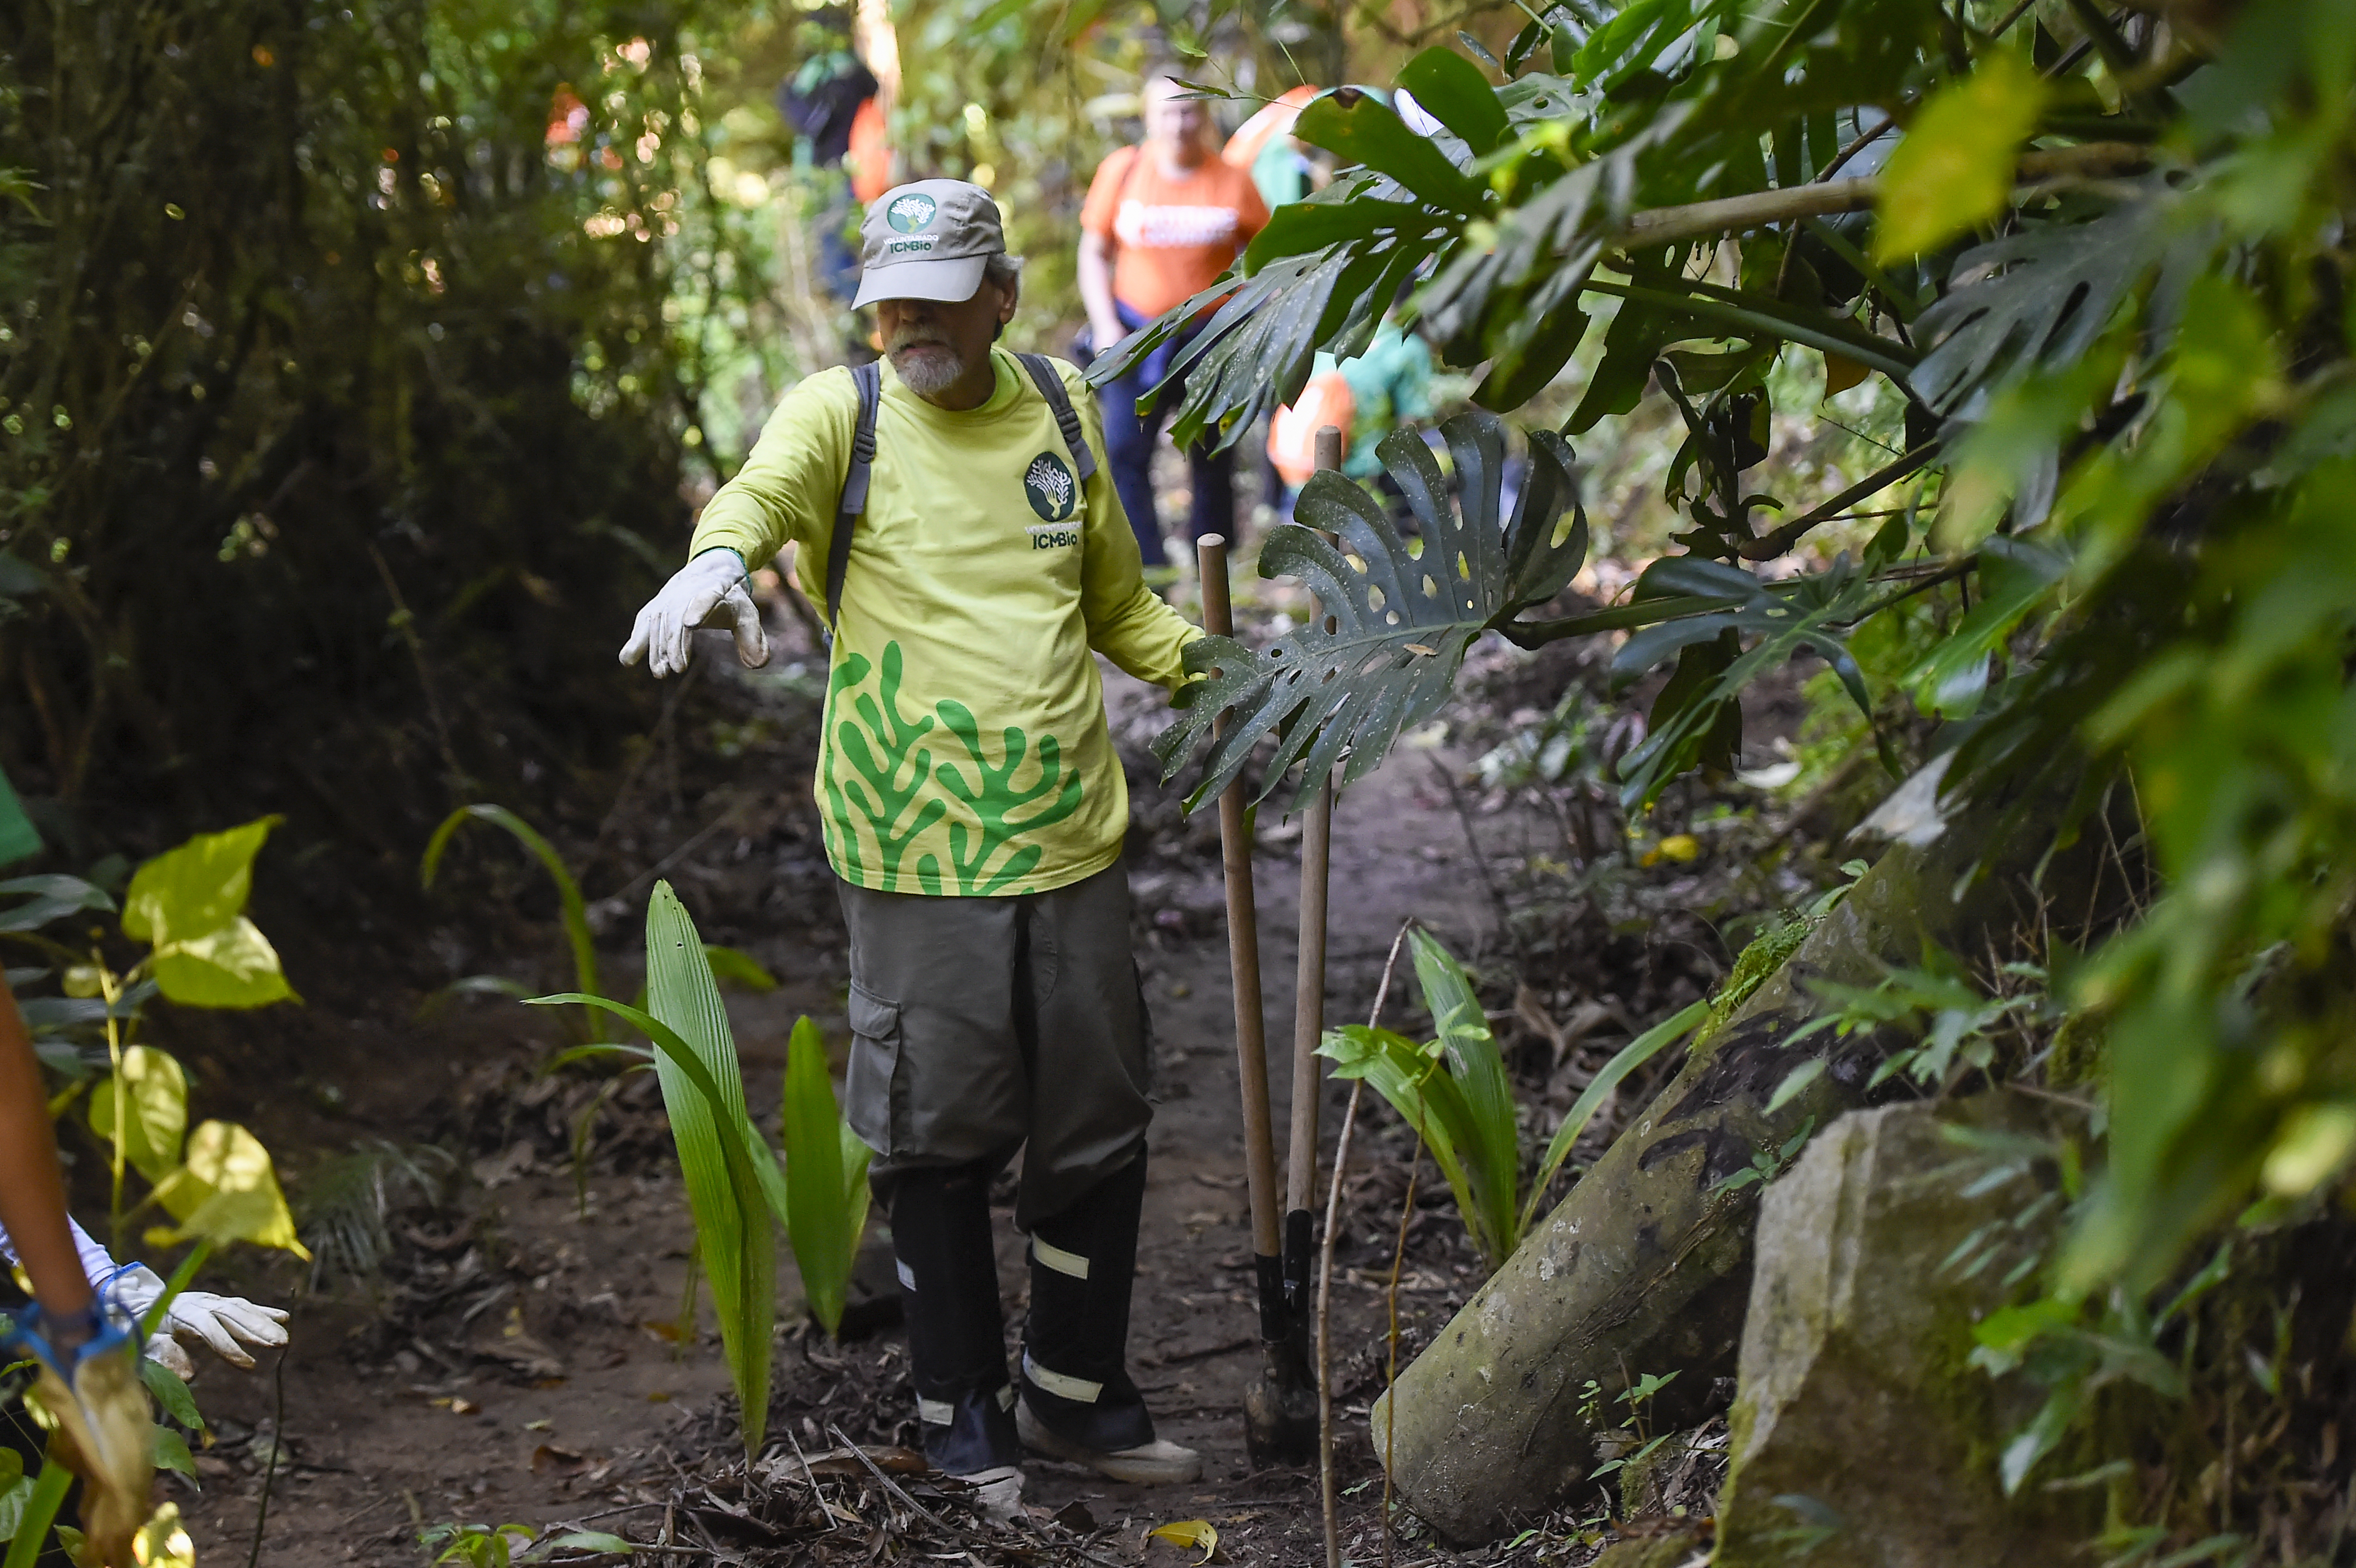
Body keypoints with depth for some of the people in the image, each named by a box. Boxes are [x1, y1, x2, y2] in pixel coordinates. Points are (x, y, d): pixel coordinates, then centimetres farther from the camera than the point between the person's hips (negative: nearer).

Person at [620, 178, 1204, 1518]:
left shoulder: (1061, 408, 10)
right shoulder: (843, 412, -2)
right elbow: (766, 488, -26)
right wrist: (719, 558, -48)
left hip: (1072, 838, 4)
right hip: (918, 849, -4)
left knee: (1098, 1132, 12)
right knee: (942, 1140, 4)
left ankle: (1076, 1393, 31)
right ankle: (965, 1415, 21)